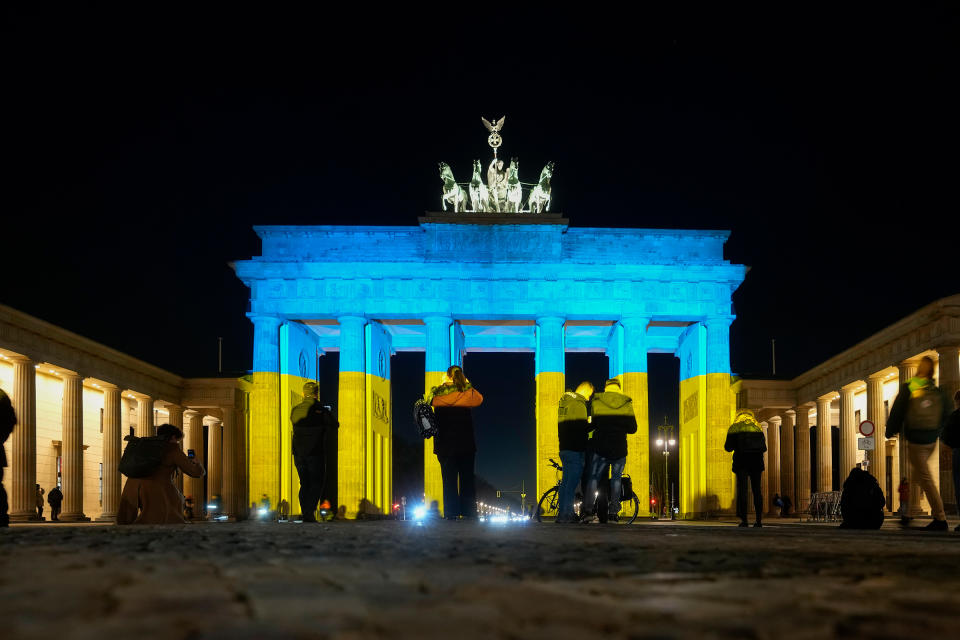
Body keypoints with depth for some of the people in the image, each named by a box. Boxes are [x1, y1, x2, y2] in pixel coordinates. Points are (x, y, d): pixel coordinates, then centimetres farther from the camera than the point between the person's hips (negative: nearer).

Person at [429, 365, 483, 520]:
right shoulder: (467, 393, -2)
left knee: (449, 480, 2)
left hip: (445, 444, 0)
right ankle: (469, 512, 3)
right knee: (467, 479, 6)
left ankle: (451, 513, -2)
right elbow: (479, 398, 18)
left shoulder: (438, 393, -4)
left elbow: (429, 399, 16)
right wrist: (467, 384, 23)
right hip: (466, 443, 0)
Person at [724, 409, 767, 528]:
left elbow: (728, 447, -2)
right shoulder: (757, 428, 12)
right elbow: (764, 447, 11)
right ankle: (758, 520, 1)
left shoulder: (734, 428, 3)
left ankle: (743, 519, -13)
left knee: (742, 490, -3)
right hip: (756, 463, 3)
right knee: (757, 490, 7)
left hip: (741, 463, -3)